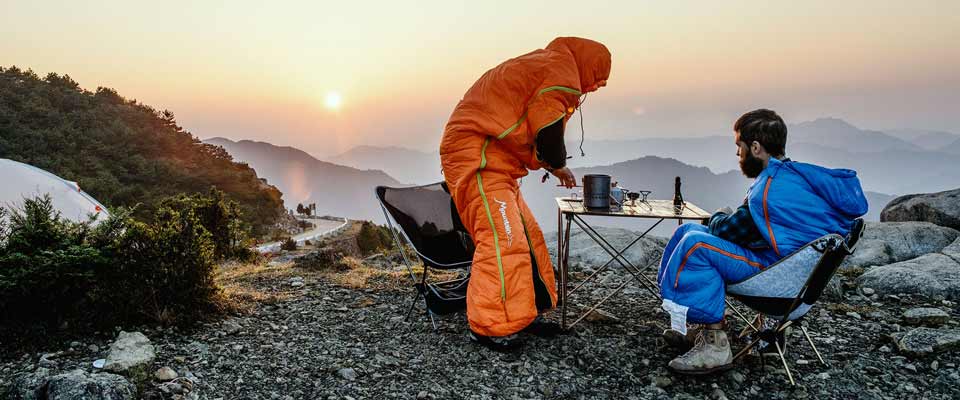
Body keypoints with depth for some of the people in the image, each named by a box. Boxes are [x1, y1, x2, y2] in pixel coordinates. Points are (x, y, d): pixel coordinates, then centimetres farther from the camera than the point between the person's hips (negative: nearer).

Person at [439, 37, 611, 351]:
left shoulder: (540, 65, 23)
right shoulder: (562, 72, -9)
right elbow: (548, 133, -14)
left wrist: (551, 165, 13)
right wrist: (558, 166, 5)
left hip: (492, 161, 11)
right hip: (477, 159, -11)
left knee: (526, 237, 12)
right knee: (502, 240, -13)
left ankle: (522, 313, 20)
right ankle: (487, 327, -6)